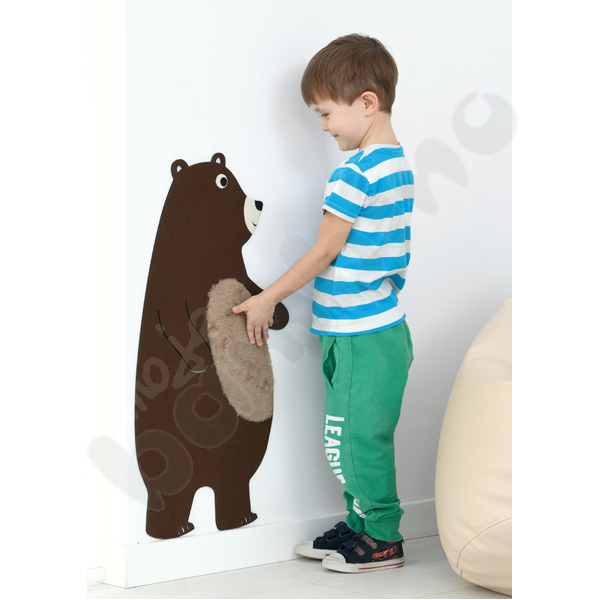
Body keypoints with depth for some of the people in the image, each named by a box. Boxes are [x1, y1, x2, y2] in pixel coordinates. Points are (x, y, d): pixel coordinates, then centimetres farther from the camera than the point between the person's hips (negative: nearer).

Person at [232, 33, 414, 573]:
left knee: (361, 437, 1)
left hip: (362, 335, -10)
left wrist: (266, 301, -4)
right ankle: (361, 523, 28)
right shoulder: (397, 164, 10)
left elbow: (323, 254, -15)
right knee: (349, 435, 17)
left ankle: (384, 539, 12)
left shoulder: (356, 173, -19)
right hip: (376, 326, 10)